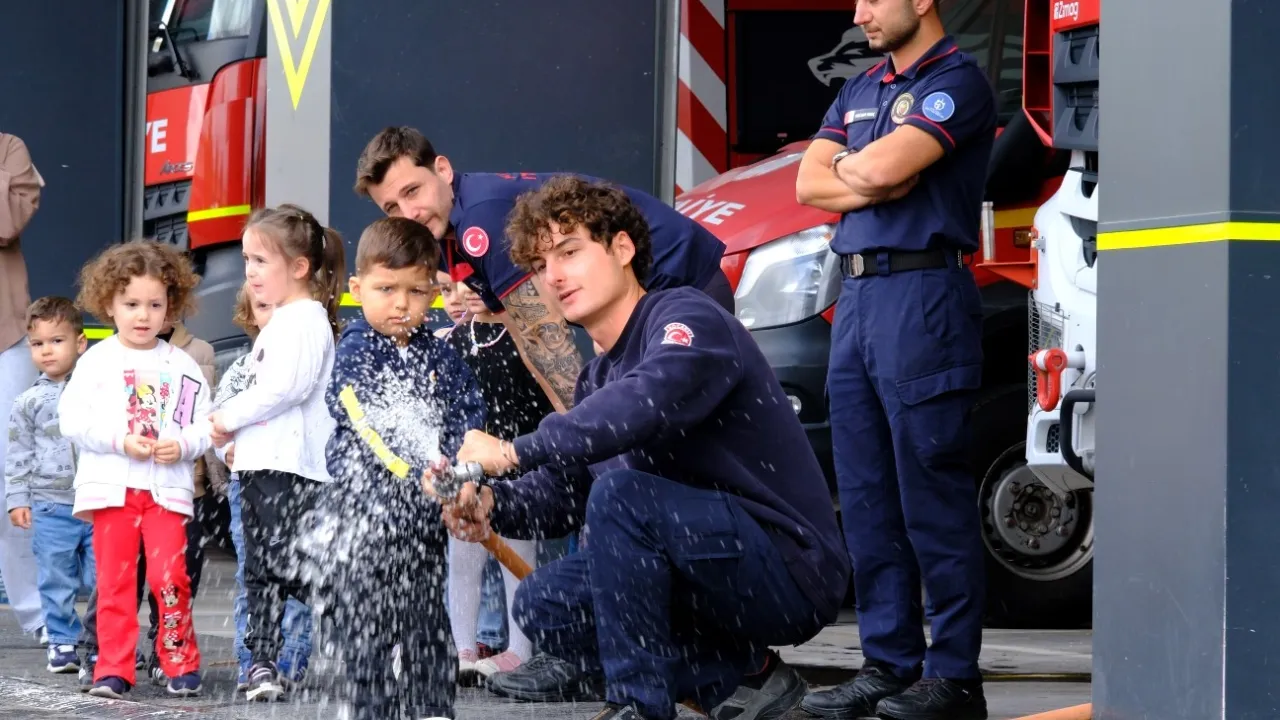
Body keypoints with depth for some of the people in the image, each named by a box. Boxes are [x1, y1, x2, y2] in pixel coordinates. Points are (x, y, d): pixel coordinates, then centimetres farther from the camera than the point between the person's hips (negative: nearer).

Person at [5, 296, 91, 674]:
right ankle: (63, 642, 15)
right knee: (56, 581, 5)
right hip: (50, 506, 1)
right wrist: (17, 498, 2)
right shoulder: (29, 402, 4)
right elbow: (18, 454, 8)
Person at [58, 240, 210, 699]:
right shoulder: (97, 361, 2)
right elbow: (72, 419, -4)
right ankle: (113, 670, 9)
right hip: (111, 487, 0)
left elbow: (205, 424, 6)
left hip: (167, 486, 0)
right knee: (114, 580, 3)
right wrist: (121, 440, -14)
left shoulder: (182, 367, 7)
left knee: (170, 578, -8)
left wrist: (182, 445, -14)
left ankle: (181, 663, 8)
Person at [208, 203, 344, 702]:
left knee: (295, 568, -13)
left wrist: (230, 419, -12)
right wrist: (236, 434, 9)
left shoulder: (305, 319, -10)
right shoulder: (280, 322, 21)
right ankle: (263, 662, 16)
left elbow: (284, 388, -21)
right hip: (260, 464, 10)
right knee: (261, 570, 11)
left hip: (290, 466, -10)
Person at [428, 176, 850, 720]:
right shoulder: (598, 379, 15)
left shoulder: (688, 319, -14)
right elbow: (560, 492, 9)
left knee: (618, 492, -27)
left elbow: (647, 404, -36)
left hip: (794, 569, -10)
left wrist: (512, 453, -34)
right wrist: (493, 503, -12)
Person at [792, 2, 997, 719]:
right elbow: (810, 183, 11)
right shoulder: (861, 90, 20)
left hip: (922, 296, -8)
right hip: (856, 295, 8)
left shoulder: (957, 80, -6)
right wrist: (878, 182, -6)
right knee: (867, 498, 8)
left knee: (933, 497, -7)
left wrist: (848, 163, 3)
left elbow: (884, 166, -18)